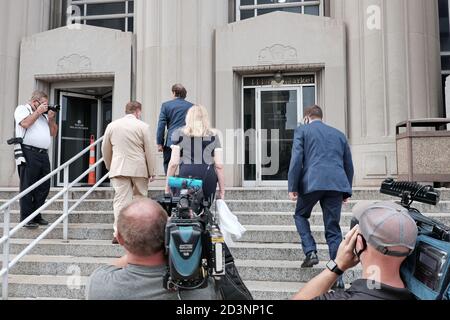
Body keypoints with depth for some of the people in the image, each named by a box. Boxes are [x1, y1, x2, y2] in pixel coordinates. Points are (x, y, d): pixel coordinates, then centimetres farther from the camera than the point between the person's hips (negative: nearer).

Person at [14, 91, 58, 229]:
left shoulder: (44, 114, 24)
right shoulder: (22, 109, 6)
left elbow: (54, 133, 21)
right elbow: (25, 123, -14)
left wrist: (51, 119, 8)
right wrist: (38, 111, -4)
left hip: (43, 154, 7)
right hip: (29, 153, -7)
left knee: (43, 188, 7)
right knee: (28, 187, -2)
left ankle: (37, 217, 17)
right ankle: (26, 219, 3)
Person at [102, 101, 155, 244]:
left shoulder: (112, 125, 7)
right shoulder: (143, 126, -2)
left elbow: (105, 150, 13)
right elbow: (148, 151, 0)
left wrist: (110, 167, 25)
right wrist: (151, 172, 6)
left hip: (119, 168, 2)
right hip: (139, 168, -1)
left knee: (121, 200, 1)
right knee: (140, 199, 12)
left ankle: (118, 234, -2)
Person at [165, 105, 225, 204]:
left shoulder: (180, 134, 7)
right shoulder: (213, 136, 8)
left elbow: (173, 163, 2)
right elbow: (219, 165, 4)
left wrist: (167, 186, 11)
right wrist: (222, 190, 11)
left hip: (186, 176, -1)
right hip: (208, 176, 1)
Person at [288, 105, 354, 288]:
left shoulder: (302, 130, 11)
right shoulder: (339, 134, 23)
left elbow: (296, 159, -2)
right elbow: (349, 165, 22)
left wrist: (292, 187, -2)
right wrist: (347, 190, 26)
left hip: (312, 182, -3)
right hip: (337, 183, 4)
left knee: (300, 215, 21)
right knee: (333, 229, 8)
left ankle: (310, 252, 4)